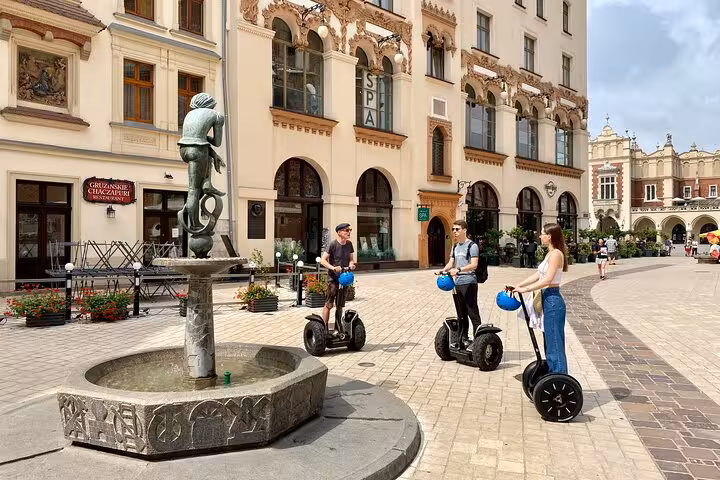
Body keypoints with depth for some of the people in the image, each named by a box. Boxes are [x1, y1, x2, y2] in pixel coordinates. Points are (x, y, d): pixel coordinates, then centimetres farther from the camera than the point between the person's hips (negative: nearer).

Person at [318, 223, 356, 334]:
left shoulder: (349, 244, 6)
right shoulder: (333, 244, -12)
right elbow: (323, 260, -15)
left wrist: (351, 264, -7)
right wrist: (333, 267, -29)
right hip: (333, 278, -6)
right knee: (329, 305, -6)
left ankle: (338, 327, 25)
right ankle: (324, 328, 2)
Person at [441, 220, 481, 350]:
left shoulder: (472, 245, -8)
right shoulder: (455, 246, 15)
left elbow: (474, 265, -19)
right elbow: (451, 263, 12)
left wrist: (458, 270, -31)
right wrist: (443, 270, -9)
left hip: (469, 283, -8)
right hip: (458, 283, 8)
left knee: (473, 313, -4)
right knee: (461, 314, 14)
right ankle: (463, 339, 24)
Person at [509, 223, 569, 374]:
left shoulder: (556, 254, -14)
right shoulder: (550, 254, 15)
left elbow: (547, 280, -21)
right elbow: (537, 275, 15)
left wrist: (525, 289, -19)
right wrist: (517, 285, 10)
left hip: (553, 300, -10)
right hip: (548, 299, 10)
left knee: (554, 341, -4)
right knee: (550, 341, 16)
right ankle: (552, 373, 26)